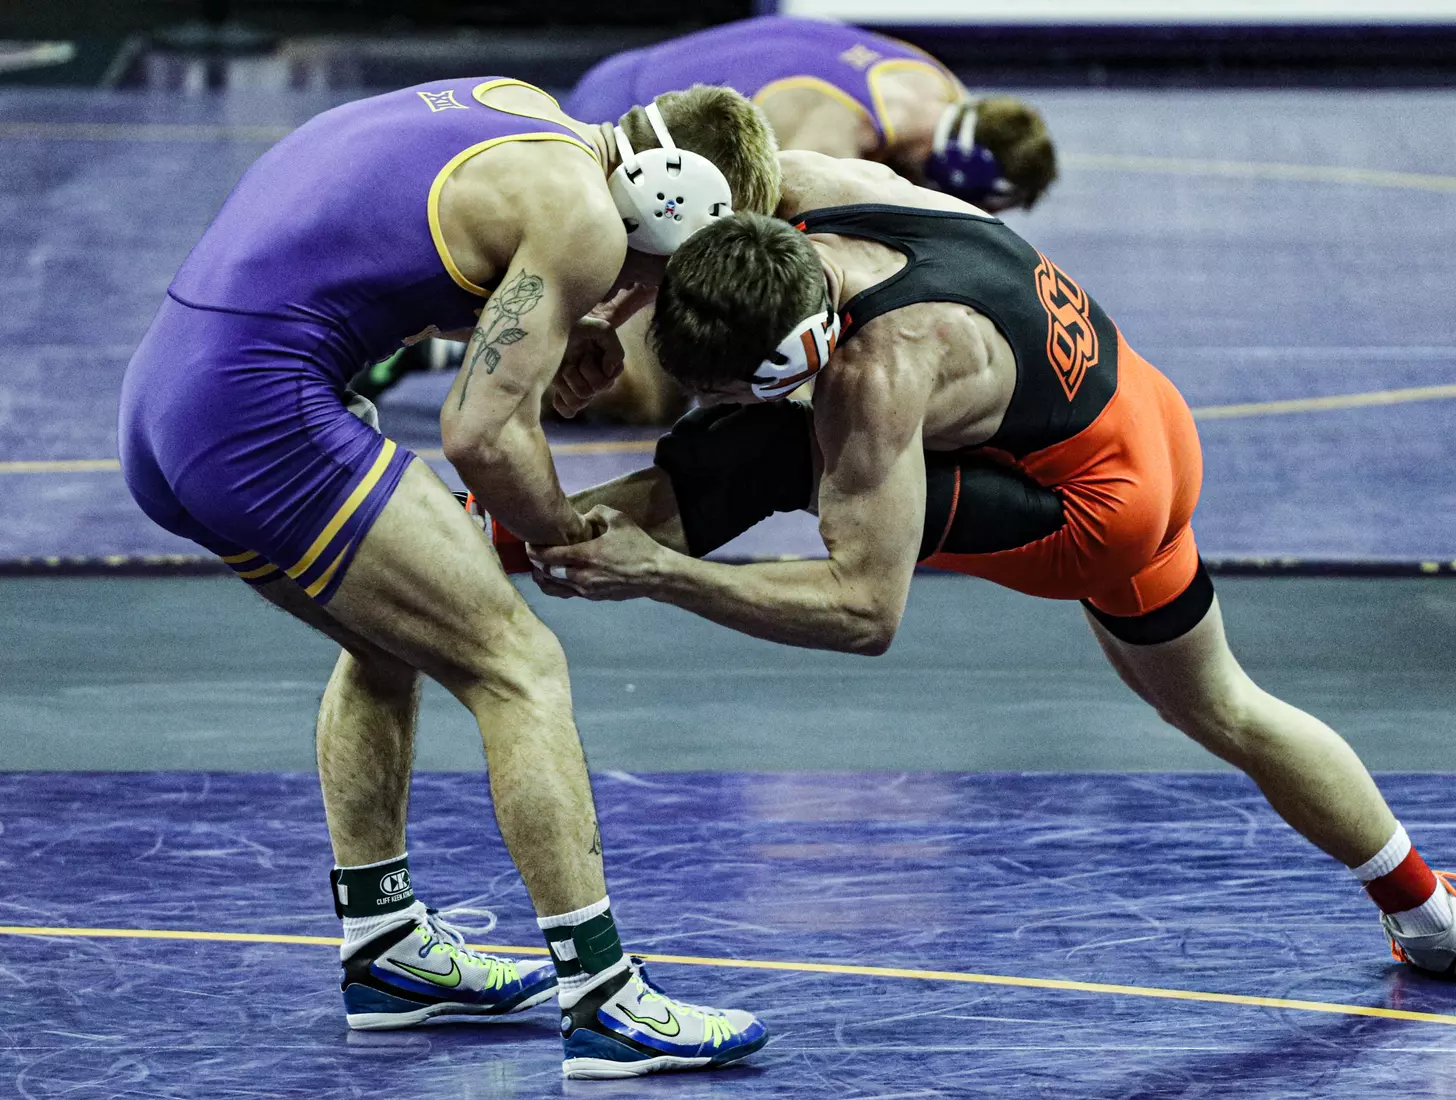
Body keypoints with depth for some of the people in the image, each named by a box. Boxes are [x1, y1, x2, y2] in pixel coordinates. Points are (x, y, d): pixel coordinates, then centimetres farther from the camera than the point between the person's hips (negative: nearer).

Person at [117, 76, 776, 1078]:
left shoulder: (517, 111, 17)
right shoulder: (583, 218, -9)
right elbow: (481, 435, -11)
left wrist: (548, 331, 19)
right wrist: (569, 537, 7)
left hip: (162, 399, 10)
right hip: (261, 421, -10)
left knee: (391, 637, 27)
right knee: (517, 668, -4)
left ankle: (385, 950, 32)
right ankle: (602, 1000, -4)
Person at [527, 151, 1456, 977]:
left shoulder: (879, 374, -39)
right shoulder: (801, 185, -18)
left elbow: (865, 611, -37)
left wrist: (656, 574, -40)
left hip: (1088, 513, -9)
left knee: (759, 463, -25)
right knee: (1216, 710, 33)